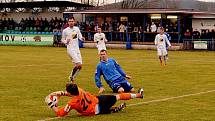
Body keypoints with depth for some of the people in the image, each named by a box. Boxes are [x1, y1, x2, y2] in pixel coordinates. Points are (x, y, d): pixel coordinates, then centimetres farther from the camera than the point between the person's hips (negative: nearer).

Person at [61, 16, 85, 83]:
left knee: (80, 66, 4)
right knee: (78, 64, -19)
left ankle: (72, 77, 22)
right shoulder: (65, 31, -4)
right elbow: (62, 40, 6)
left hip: (77, 49, 5)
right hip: (70, 49, -5)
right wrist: (66, 41, -16)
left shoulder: (77, 29, 6)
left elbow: (80, 36, 14)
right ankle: (71, 76, 1)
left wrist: (82, 38, -9)